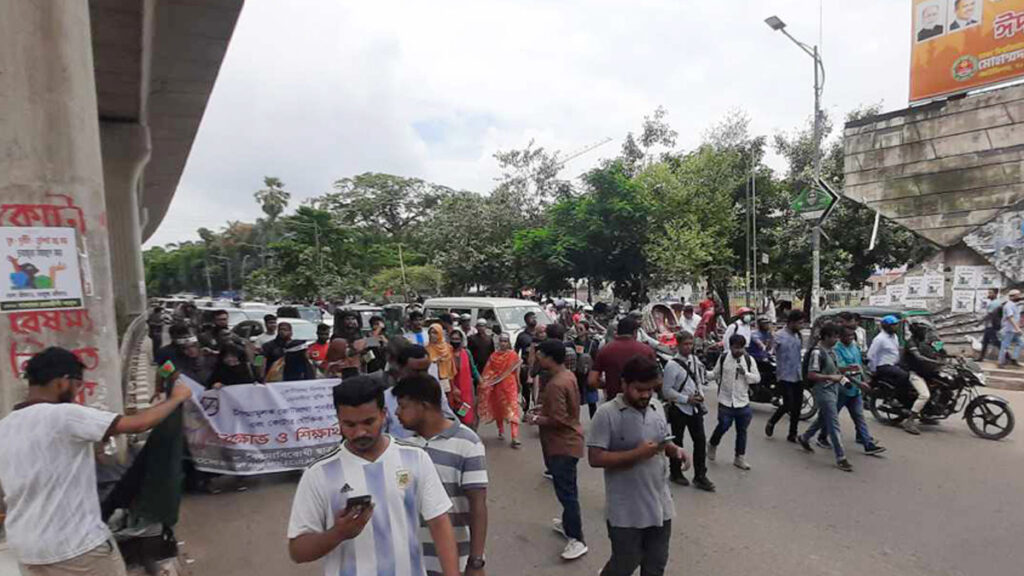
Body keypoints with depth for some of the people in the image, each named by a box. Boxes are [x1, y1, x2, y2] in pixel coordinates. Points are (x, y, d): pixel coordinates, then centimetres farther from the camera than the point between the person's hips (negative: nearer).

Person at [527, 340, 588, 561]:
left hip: (563, 445, -10)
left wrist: (536, 419, -12)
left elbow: (557, 420, -26)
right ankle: (568, 523, 40)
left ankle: (577, 539, 8)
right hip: (567, 441, 10)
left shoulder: (556, 384, -25)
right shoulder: (568, 375, 5)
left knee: (566, 491, -1)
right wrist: (544, 408, 11)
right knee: (566, 488, 23)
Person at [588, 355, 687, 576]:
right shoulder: (607, 413, -18)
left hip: (660, 505, 6)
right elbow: (595, 458, -21)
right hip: (626, 511, -6)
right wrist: (637, 454, -26)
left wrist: (675, 450, -8)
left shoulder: (657, 407, 2)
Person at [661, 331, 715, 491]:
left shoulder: (696, 360, 3)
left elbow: (703, 379, 16)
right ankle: (675, 473, 28)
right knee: (677, 441, 9)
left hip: (696, 407, 5)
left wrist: (701, 394, -2)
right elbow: (666, 390, -15)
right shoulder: (672, 365, -17)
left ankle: (700, 476, 17)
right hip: (679, 408, -5)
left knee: (700, 440, 5)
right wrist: (686, 399, -18)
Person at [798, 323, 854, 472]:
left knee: (823, 419, 21)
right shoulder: (817, 352, -19)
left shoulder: (830, 350, 8)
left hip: (833, 389, 9)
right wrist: (831, 377, -25)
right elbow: (811, 375, -22)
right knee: (834, 424, -7)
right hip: (823, 391, -9)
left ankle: (804, 438, 39)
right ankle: (841, 458, -1)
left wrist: (842, 377, 7)